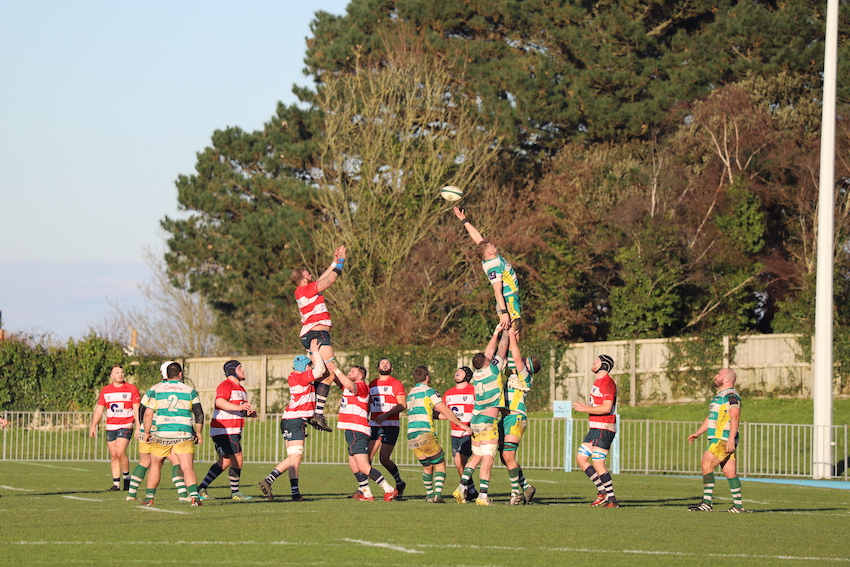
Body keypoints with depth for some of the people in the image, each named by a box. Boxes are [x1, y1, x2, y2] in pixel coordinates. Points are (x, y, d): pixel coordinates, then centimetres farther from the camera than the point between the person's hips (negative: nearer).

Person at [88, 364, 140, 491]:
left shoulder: (131, 389, 1)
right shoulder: (105, 390, 10)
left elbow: (136, 409, -1)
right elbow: (99, 410, 13)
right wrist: (93, 426, 6)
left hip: (126, 426, -4)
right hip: (110, 427, 4)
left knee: (120, 452, -19)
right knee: (113, 456, 2)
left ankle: (127, 477, 0)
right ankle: (116, 484, 6)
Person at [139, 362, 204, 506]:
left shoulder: (155, 390, 4)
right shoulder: (190, 391, 5)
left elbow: (148, 414, -1)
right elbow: (199, 414, 4)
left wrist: (147, 433, 8)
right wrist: (199, 433, 14)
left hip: (161, 435, 1)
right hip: (184, 435, -1)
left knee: (155, 466, 16)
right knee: (188, 468, -4)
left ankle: (149, 498, 17)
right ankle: (194, 497, -21)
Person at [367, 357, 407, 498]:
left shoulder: (395, 384, 1)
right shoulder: (372, 384, 18)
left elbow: (402, 405, -8)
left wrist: (386, 415, -18)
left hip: (390, 426, -5)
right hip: (374, 426, 5)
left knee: (384, 459, -9)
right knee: (367, 458, -7)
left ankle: (399, 483, 14)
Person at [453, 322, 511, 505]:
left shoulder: (476, 374, 9)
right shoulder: (493, 370, -8)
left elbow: (489, 351, 22)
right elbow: (501, 349, 4)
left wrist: (497, 332, 27)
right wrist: (506, 331, 18)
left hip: (475, 420, 7)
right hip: (488, 420, -7)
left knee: (476, 456, 17)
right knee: (488, 459, -8)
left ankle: (462, 486, 4)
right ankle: (483, 496, -13)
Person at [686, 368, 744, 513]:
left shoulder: (731, 396, -10)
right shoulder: (720, 396, 23)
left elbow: (735, 417, -21)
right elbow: (711, 418, 30)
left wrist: (731, 439, -29)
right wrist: (697, 434, 29)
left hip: (724, 440, -10)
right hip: (718, 440, 10)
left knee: (706, 465, -13)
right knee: (730, 472, 7)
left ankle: (706, 503, -16)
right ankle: (738, 505, 6)